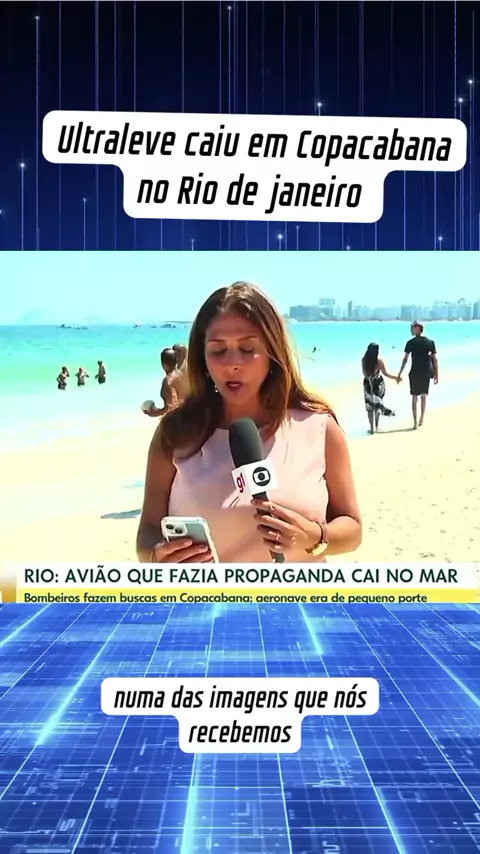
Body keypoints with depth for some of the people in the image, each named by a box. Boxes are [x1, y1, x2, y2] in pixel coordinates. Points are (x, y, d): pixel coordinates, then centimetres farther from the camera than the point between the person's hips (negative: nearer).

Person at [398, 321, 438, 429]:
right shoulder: (430, 342, 2)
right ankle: (422, 419, 24)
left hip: (415, 373, -3)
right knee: (424, 395, 18)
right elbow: (435, 359, 1)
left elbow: (405, 359, -8)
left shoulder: (411, 342, -6)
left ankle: (415, 422, 1)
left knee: (415, 397, 4)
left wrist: (400, 373, -2)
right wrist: (436, 374, 5)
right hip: (426, 373, 3)